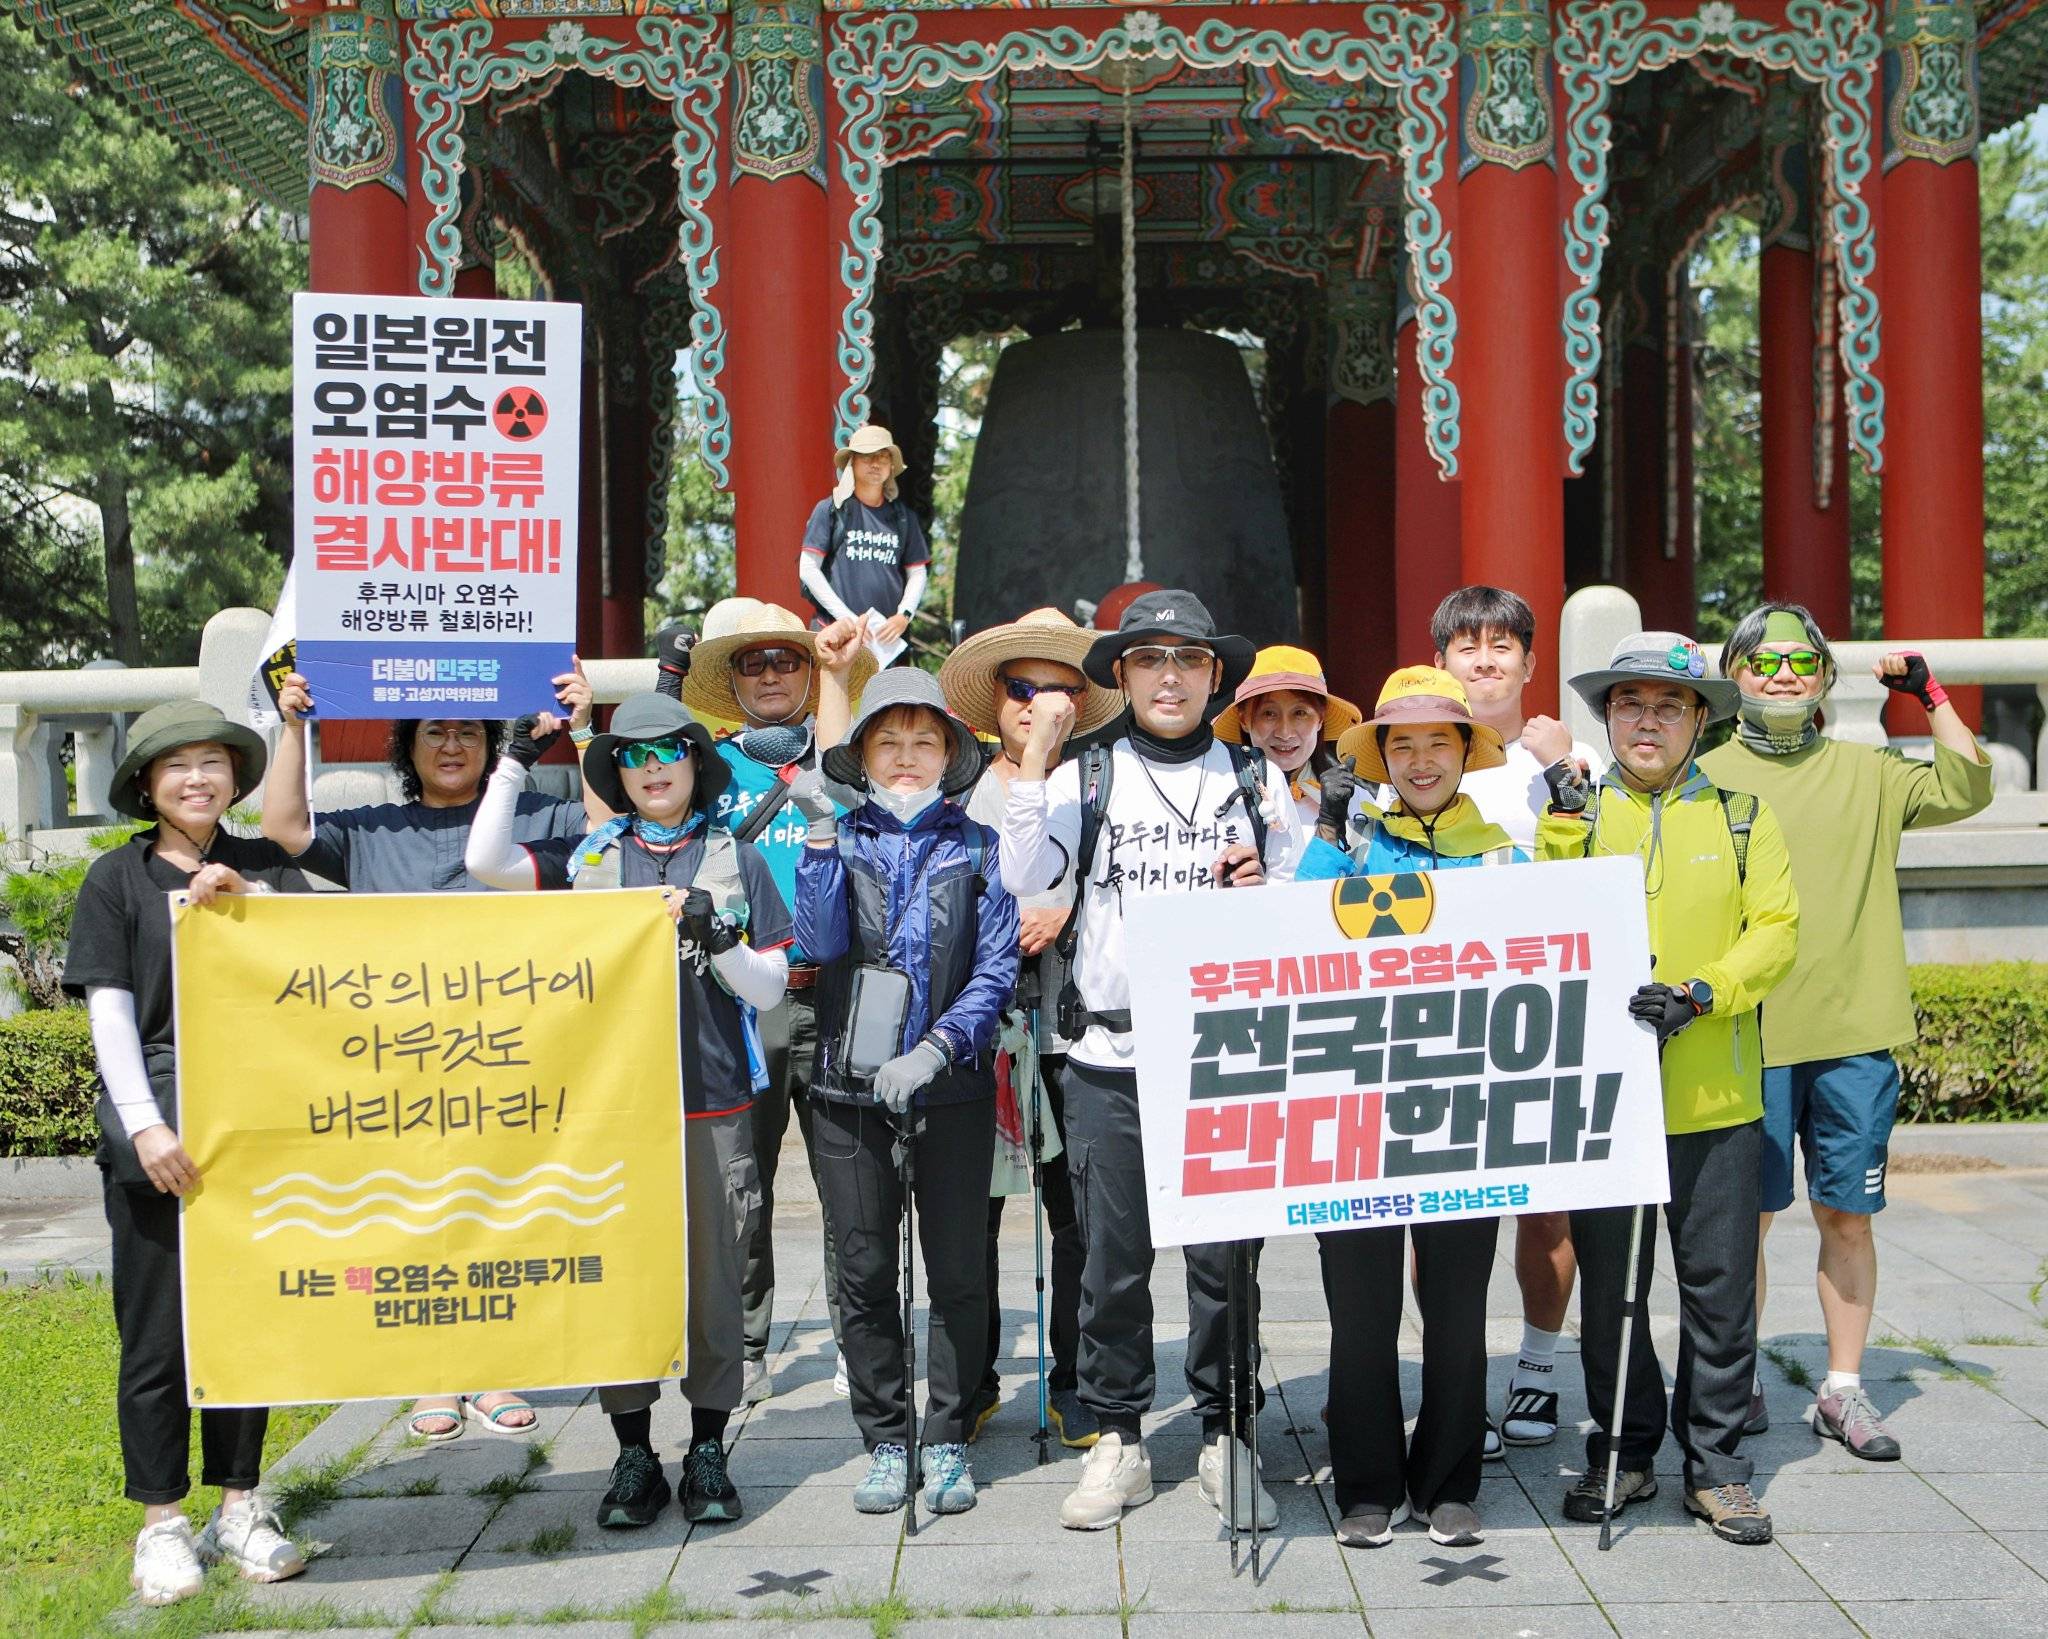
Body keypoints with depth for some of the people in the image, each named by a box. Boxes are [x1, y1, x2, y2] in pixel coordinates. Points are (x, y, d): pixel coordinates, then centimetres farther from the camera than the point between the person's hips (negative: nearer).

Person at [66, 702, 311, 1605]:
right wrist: (146, 1125, -13)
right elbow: (110, 1011, -3)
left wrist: (245, 898, -17)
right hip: (155, 1136, -2)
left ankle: (239, 1506, 21)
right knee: (158, 1333, 3)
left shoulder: (263, 867, 8)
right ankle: (162, 1521, 15)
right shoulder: (117, 877, 2)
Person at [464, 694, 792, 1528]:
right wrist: (515, 761, -1)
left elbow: (769, 988, 5)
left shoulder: (735, 861, 7)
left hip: (711, 1102, -1)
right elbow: (486, 862, -4)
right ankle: (634, 1456, 17)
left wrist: (714, 937, -12)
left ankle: (707, 1453, 16)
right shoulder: (586, 858, 10)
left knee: (711, 1278, 4)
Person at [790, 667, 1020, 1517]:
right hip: (851, 1085, 1)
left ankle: (946, 1439, 18)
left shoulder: (977, 847, 6)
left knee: (957, 1269, 4)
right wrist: (820, 836, -16)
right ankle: (886, 1440, 18)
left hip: (952, 1087, 0)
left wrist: (938, 1046, -14)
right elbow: (821, 942, -9)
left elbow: (997, 967, -1)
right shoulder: (841, 840, 7)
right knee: (864, 1270, 5)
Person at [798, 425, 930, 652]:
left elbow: (918, 572, 16)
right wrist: (848, 618, -6)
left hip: (888, 634, 3)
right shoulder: (830, 509, 5)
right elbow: (808, 569, 0)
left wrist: (903, 616, -2)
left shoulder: (903, 515, 14)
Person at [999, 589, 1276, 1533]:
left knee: (1226, 1252, 3)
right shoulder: (1087, 776, 7)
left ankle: (1224, 1436, 18)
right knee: (1113, 1257, 4)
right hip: (1109, 1055, 0)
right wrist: (1034, 759, -11)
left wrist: (1263, 890, -8)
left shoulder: (1249, 779, 11)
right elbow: (1025, 877, -8)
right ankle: (1116, 1440, 17)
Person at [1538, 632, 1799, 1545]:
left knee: (1719, 1288, 6)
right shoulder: (1575, 812, 7)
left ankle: (1714, 1462, 20)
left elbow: (1776, 930, -1)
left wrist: (1699, 997, -15)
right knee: (1608, 1286, 9)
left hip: (1715, 1098, 0)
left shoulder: (1741, 817, 8)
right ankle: (1623, 1451, 24)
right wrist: (1563, 823, -14)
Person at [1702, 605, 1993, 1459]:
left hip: (1855, 1035, 2)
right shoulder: (1709, 778, 3)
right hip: (1750, 1036, -2)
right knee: (1747, 1215, 4)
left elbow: (1966, 789, 4)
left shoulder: (1867, 772, 10)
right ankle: (1741, 1382, 18)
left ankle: (1844, 1390, 18)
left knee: (1847, 1214, 7)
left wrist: (1931, 695, -1)